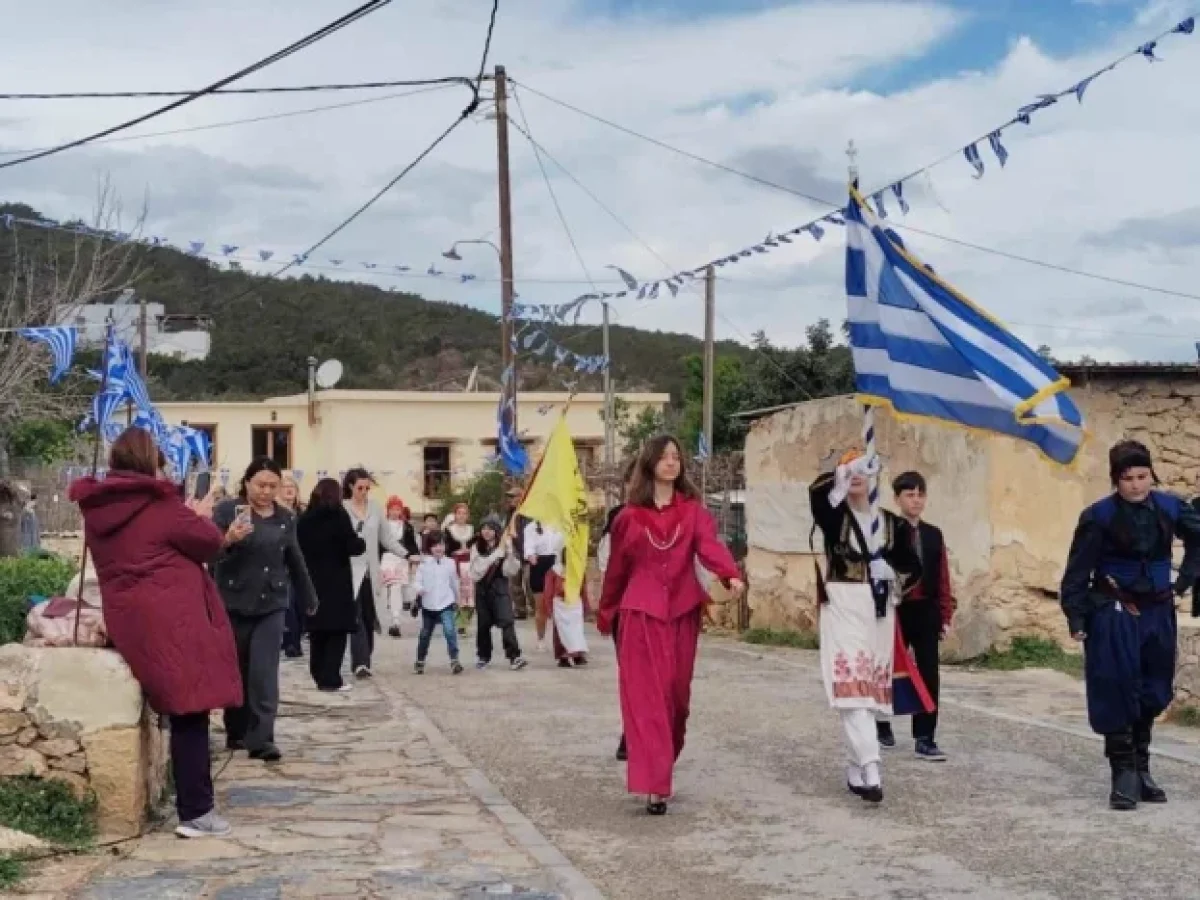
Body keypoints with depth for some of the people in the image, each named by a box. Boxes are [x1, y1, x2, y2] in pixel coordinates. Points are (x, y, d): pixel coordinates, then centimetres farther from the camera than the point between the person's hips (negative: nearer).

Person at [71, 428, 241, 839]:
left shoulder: (97, 508, 10)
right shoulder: (157, 504, -11)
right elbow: (209, 542, -2)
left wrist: (185, 517, 19)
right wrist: (198, 517, 17)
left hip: (128, 618, 7)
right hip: (172, 619, -7)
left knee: (183, 712, 14)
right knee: (190, 713, -3)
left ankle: (194, 805, 18)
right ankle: (195, 812, -2)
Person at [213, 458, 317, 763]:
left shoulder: (286, 519, 7)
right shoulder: (227, 510, -6)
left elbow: (295, 562, 18)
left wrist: (309, 599, 24)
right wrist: (229, 539, -36)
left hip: (271, 605, 2)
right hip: (234, 603, -2)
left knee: (265, 672, -7)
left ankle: (261, 739, -9)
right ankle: (236, 731, 25)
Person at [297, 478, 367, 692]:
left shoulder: (304, 518, 5)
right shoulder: (338, 515, -8)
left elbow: (298, 549, 7)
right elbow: (352, 547, -11)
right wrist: (362, 542, 8)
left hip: (312, 581, 5)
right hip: (336, 582, -5)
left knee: (317, 630, 12)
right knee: (337, 630, 0)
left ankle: (319, 675, 15)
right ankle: (330, 679, -6)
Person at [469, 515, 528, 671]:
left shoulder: (504, 546, -5)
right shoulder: (477, 548, 1)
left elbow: (511, 571, -8)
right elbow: (476, 571, -7)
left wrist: (509, 554, -24)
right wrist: (495, 555, -16)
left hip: (500, 588, -2)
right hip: (482, 589, 2)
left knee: (506, 621, -14)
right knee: (483, 623, 9)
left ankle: (514, 656, -17)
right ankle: (484, 656, 23)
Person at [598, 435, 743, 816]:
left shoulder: (693, 510, 5)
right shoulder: (629, 516, 4)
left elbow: (709, 544, -13)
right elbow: (617, 567, 12)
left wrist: (731, 575, -32)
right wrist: (605, 613, 19)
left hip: (683, 612, 2)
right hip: (641, 613, -2)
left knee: (677, 693, 9)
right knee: (646, 697, -8)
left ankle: (664, 766, 30)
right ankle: (654, 784, -13)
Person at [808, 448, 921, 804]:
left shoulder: (889, 521, 11)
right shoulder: (834, 515, 0)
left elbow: (913, 566, 12)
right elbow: (817, 489, -22)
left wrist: (894, 579, -6)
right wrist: (848, 469, -34)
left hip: (880, 610, 4)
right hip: (843, 606, -4)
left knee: (871, 688, 7)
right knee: (851, 686, -15)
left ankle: (857, 767, 19)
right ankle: (870, 771, -23)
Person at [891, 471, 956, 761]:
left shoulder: (934, 535, 7)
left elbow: (943, 579, 9)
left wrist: (945, 616, 6)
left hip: (926, 612, 4)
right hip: (896, 611, -4)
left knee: (929, 675, 0)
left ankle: (924, 739, 3)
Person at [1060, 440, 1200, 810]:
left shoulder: (1170, 508, -1)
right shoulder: (1099, 516, -11)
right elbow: (1078, 572, -9)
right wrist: (1076, 619, -14)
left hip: (1157, 612, 4)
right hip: (1113, 615, -4)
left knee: (1153, 692, 11)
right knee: (1117, 692, -6)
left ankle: (1141, 768, 24)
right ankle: (1124, 773, 1)